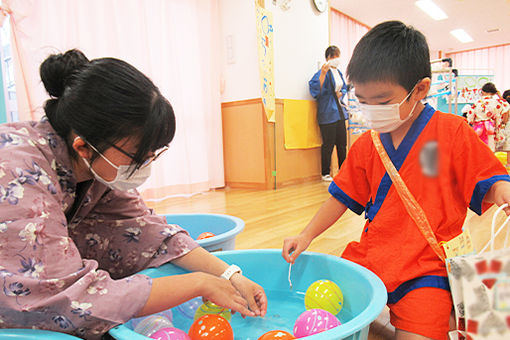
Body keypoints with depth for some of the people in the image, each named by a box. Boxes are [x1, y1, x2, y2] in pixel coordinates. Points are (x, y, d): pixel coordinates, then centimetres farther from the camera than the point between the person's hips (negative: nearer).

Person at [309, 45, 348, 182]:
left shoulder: (338, 72, 14)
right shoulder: (322, 72, -10)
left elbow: (344, 88, 25)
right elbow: (315, 90, -21)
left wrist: (341, 93, 3)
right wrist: (323, 73, -30)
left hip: (339, 113, 8)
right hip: (328, 113, -8)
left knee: (342, 143, 12)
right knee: (328, 144, -3)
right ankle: (325, 173, 9)